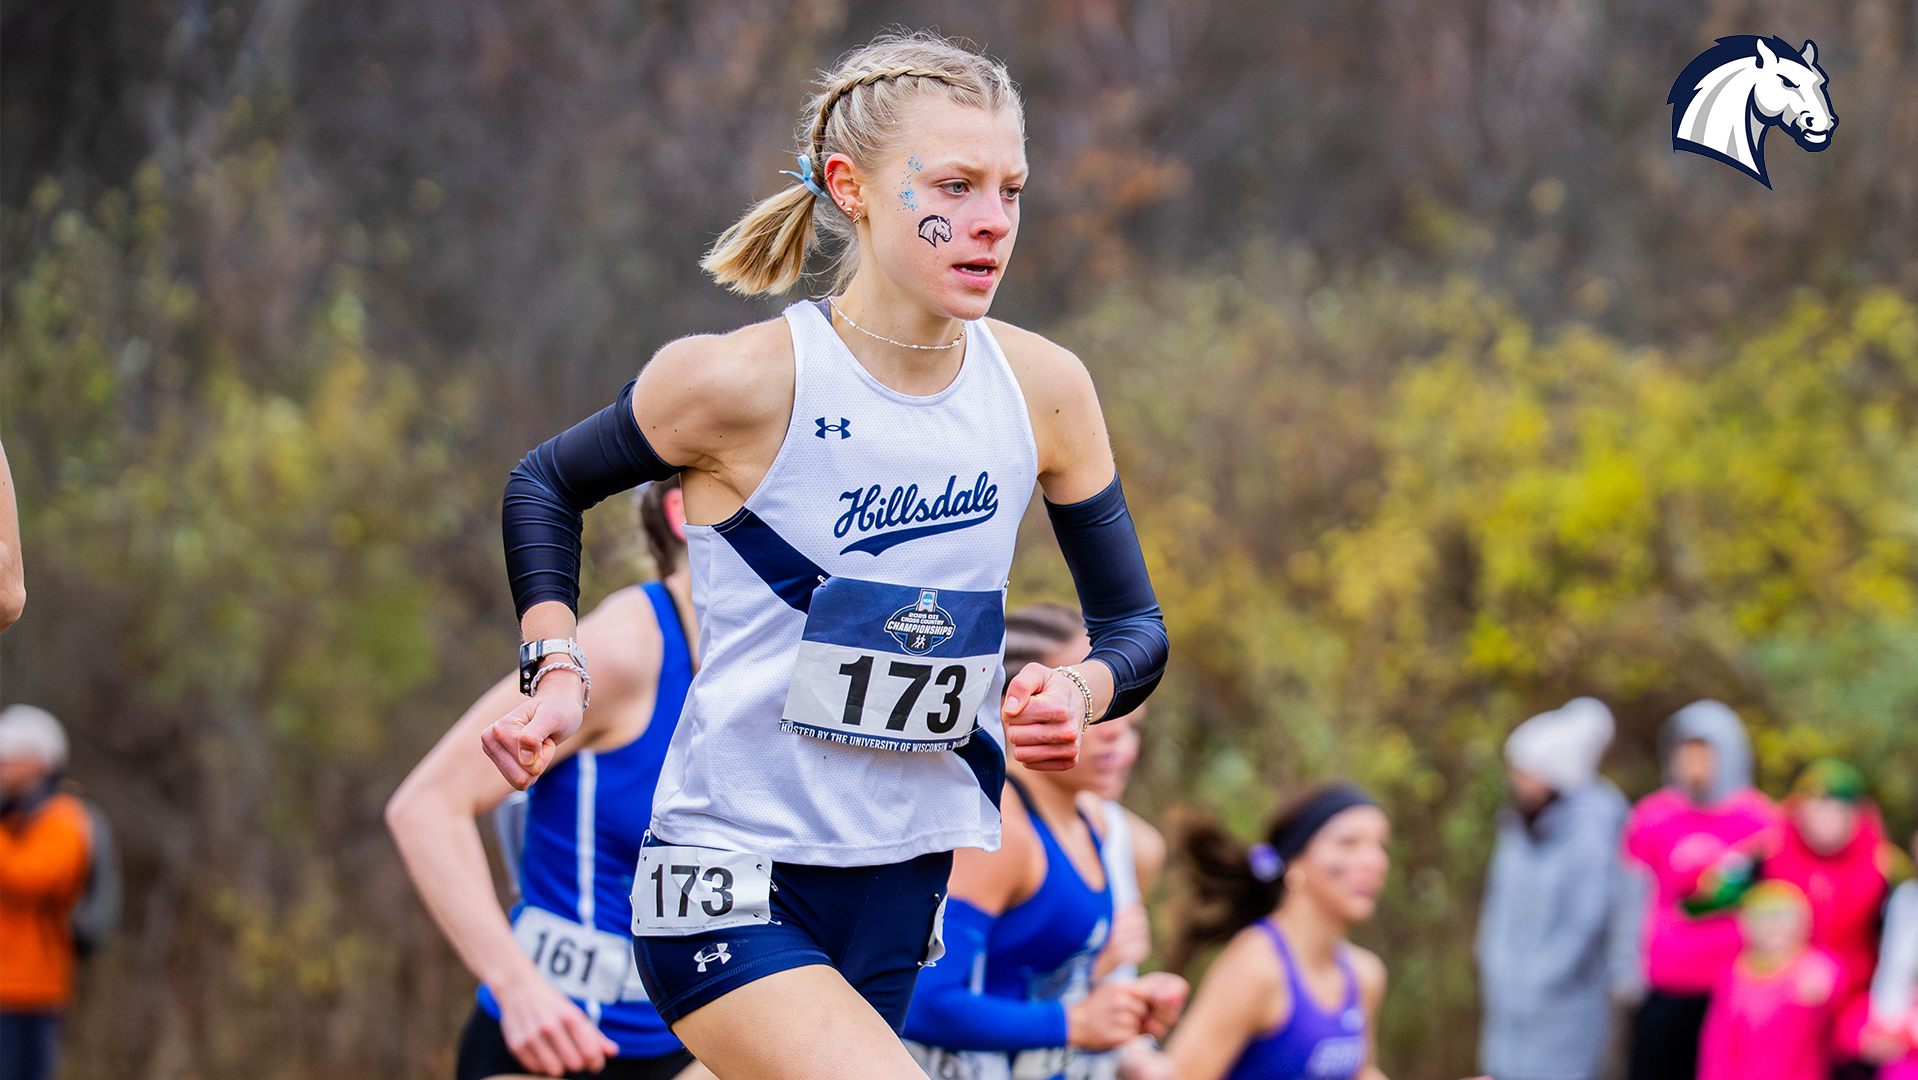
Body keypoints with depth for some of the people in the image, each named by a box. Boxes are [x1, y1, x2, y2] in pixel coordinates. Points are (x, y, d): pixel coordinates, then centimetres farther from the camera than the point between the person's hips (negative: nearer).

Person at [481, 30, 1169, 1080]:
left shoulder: (1044, 389, -1)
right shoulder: (740, 380, -13)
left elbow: (1134, 622, 11)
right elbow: (545, 486, 6)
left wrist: (1079, 692, -11)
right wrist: (555, 670, -8)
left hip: (902, 891, 6)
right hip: (730, 894, -6)